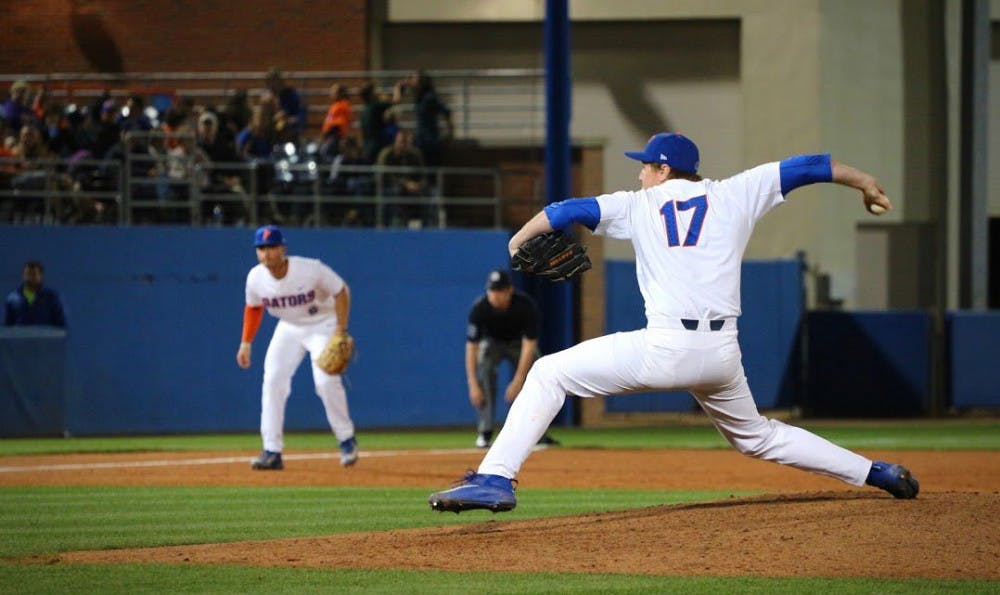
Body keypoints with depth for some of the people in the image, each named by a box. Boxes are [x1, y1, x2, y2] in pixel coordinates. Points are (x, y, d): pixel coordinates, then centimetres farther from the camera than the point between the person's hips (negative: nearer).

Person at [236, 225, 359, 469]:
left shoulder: (310, 270, -29)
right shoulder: (256, 278, -15)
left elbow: (341, 291, -16)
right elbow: (253, 308, 5)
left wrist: (340, 331, -20)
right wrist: (246, 343, 1)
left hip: (322, 324, -5)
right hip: (289, 328, 5)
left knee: (326, 381, -19)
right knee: (272, 381, -9)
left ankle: (347, 440, 3)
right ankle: (272, 452, -7)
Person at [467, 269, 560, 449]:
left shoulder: (526, 305, -32)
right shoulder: (479, 308, -31)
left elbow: (529, 345, -30)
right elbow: (471, 347, -28)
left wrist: (518, 381, -34)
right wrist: (473, 385, -35)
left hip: (520, 342, 1)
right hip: (492, 342, -1)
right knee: (484, 372, -27)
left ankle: (539, 433, 0)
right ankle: (485, 432, -22)